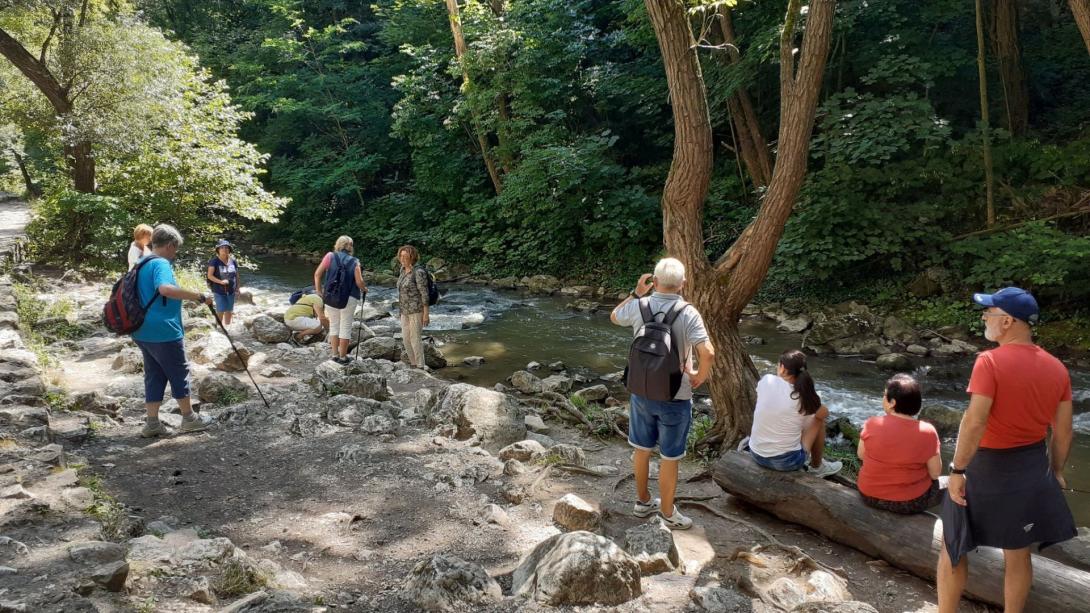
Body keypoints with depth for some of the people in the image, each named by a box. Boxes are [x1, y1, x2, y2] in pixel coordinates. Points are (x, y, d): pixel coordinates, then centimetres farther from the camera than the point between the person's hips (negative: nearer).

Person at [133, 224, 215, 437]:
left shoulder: (141, 264, 14)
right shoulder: (161, 264, -17)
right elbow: (165, 288, -37)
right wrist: (199, 297, -33)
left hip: (143, 332, 9)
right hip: (164, 333, -9)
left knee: (154, 376, 13)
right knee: (179, 374, 6)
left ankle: (152, 423, 13)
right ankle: (189, 418, 17)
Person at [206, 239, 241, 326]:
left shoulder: (233, 261, 3)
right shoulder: (214, 261, -10)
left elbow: (237, 276, 11)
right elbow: (209, 275, -13)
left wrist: (238, 289, 7)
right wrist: (220, 281, -25)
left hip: (231, 291, 4)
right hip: (219, 291, -4)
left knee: (229, 311, 14)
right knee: (221, 311, -4)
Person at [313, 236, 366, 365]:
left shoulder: (330, 256, -3)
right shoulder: (354, 262, -5)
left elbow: (317, 274, -7)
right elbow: (359, 282, -10)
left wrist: (319, 291, 5)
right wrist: (364, 289, 11)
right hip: (349, 298, -2)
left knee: (334, 325, 17)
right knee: (346, 327, 9)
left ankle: (335, 354, 19)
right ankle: (343, 357, 14)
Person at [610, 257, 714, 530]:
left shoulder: (639, 306, -8)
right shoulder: (687, 313, -20)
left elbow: (614, 317, 16)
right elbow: (708, 353, -29)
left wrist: (636, 292, 12)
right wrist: (700, 376, -11)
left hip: (642, 393, 4)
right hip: (675, 398, -4)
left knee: (642, 449, 21)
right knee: (669, 458, 11)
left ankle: (643, 502, 38)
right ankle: (667, 513, 26)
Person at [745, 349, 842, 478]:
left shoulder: (766, 381, -10)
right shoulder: (806, 396, -12)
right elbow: (825, 413, 10)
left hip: (756, 456, 3)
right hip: (788, 461, -3)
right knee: (819, 419, 17)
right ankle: (817, 467, 31)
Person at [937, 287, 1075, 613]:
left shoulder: (990, 362, -22)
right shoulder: (1057, 368, -2)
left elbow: (974, 423, -26)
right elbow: (1063, 432, 4)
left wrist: (957, 470, -17)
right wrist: (1055, 470, 19)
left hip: (986, 468, -5)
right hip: (1031, 469, 6)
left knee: (953, 547, 12)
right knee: (1018, 554, 18)